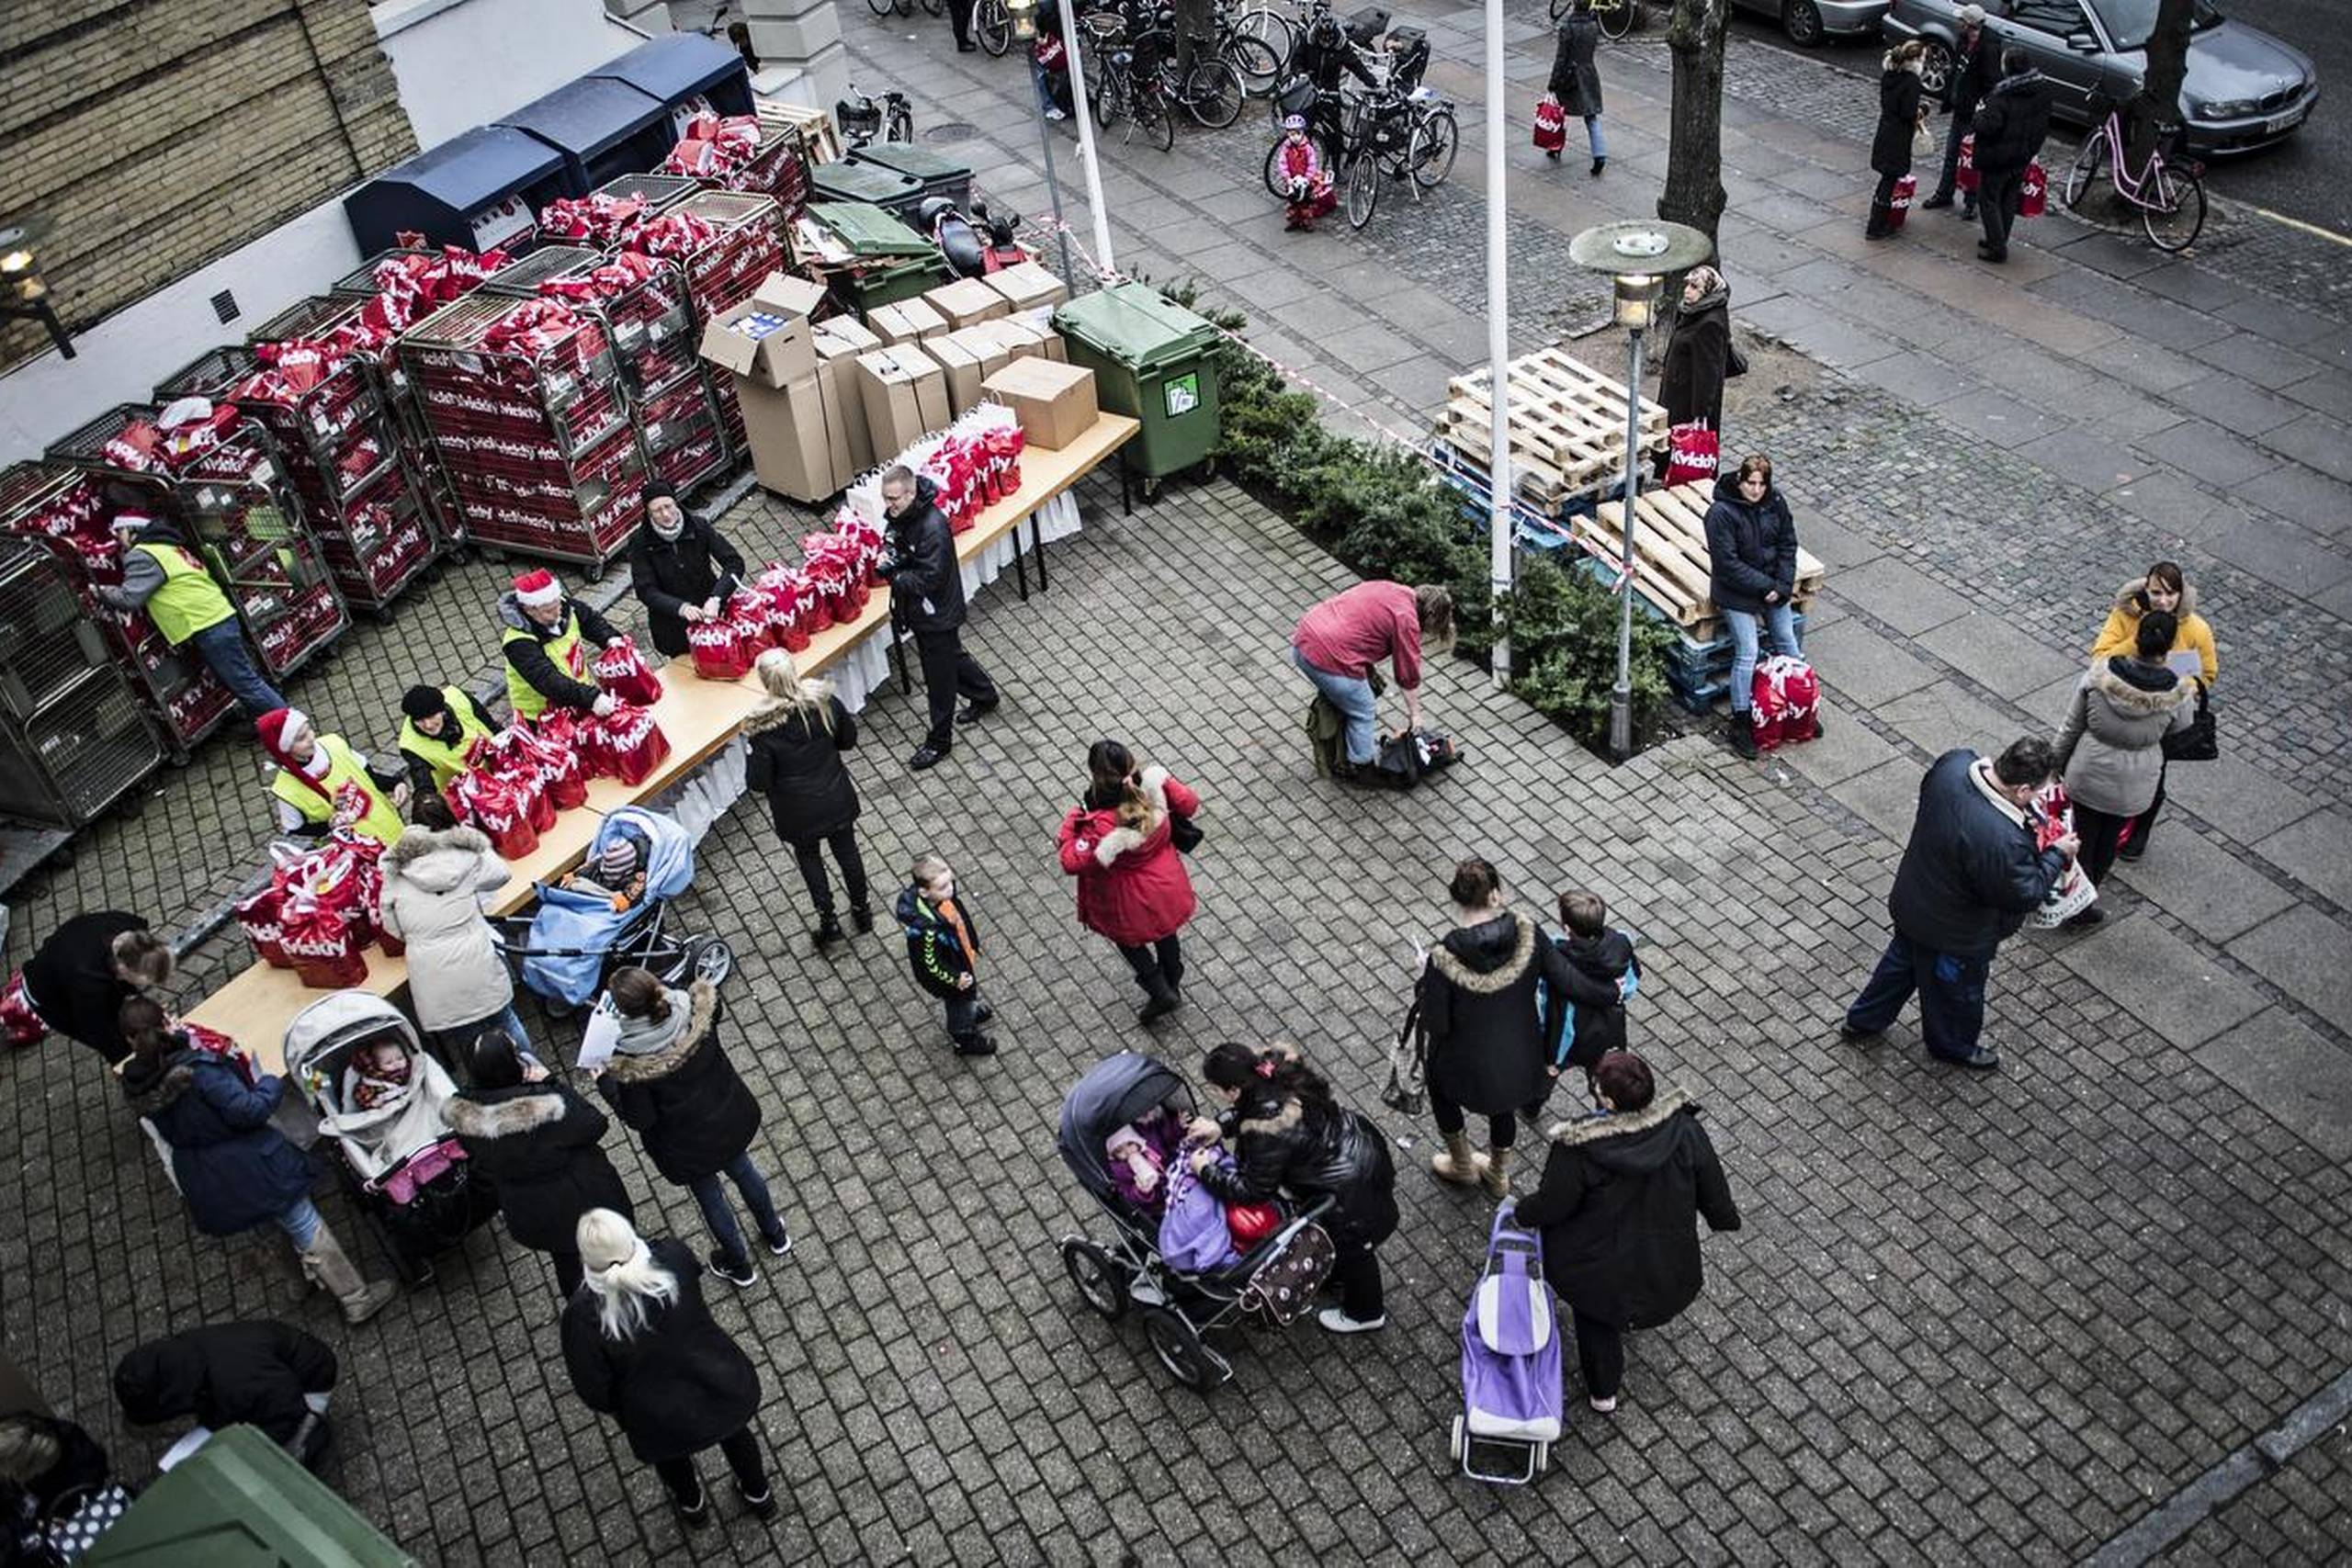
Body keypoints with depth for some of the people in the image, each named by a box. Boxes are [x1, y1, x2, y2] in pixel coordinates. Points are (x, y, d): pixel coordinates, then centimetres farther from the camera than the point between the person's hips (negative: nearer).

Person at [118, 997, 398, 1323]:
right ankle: (356, 1299, 17)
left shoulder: (135, 1086, -8)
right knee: (308, 1228, 8)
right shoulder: (198, 1068, -29)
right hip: (249, 1171, -7)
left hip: (206, 1190, 7)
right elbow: (248, 1111, -28)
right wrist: (271, 1083, -8)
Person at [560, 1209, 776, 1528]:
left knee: (670, 1454, 36)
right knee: (736, 1431, 36)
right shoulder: (673, 1256, -27)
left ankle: (692, 1505, 65)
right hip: (725, 1389, 1)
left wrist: (620, 1412, 4)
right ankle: (759, 1496, 62)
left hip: (664, 1423, -1)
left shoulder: (583, 1316, -32)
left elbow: (594, 1392, -17)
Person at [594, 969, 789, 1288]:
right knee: (742, 1169, 33)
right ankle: (775, 1235, 58)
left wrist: (605, 1082, -9)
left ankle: (739, 1266, 51)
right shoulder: (698, 1011, -26)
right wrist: (662, 993, -1)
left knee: (709, 1195, 25)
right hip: (730, 1117, 4)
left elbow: (639, 1119, -20)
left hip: (690, 1146, -4)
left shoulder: (631, 1066, -36)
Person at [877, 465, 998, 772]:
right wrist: (888, 560, -8)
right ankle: (984, 695, 52)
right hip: (918, 609, 9)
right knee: (951, 657, 28)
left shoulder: (933, 527, -31)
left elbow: (931, 578, -31)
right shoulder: (901, 517, -3)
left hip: (937, 613, -9)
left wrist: (896, 577, -20)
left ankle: (939, 741, 20)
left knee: (939, 677, 6)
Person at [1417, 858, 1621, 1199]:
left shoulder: (1445, 958, -31)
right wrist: (1610, 994, 4)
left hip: (1469, 1062, -3)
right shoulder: (1527, 933, -25)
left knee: (1439, 1085, 33)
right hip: (1521, 1055, 3)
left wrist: (1423, 983, -2)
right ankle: (1498, 1175, 60)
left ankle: (1463, 1166, 53)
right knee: (1504, 1106, 35)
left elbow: (1435, 1024, -21)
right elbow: (1569, 982, -16)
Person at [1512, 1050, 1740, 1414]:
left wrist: (1522, 1214, 4)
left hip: (1601, 1267, -3)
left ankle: (1603, 1391, 42)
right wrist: (1725, 1216, 16)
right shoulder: (1683, 1128, -23)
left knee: (1593, 1313, 27)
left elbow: (1552, 1204, -18)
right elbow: (1711, 1182, -6)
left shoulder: (1578, 1149, -33)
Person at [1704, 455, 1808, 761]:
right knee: (1747, 654, -8)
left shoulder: (1776, 503, -4)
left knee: (1788, 644, 14)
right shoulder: (1721, 513, -21)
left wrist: (1783, 585, -8)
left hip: (1774, 588, 6)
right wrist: (1765, 587, -20)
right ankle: (1740, 723, 3)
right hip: (1737, 593, -6)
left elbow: (1788, 545, 4)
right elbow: (1728, 563, -21)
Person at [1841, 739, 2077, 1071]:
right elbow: (2024, 896, -25)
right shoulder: (2003, 842, -43)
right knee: (1956, 992, 24)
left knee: (1902, 960, 33)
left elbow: (1927, 789, 3)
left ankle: (1863, 1022, 52)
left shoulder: (1954, 763, -23)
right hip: (1954, 935, -7)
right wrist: (2058, 855, -12)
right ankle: (1953, 1046, 53)